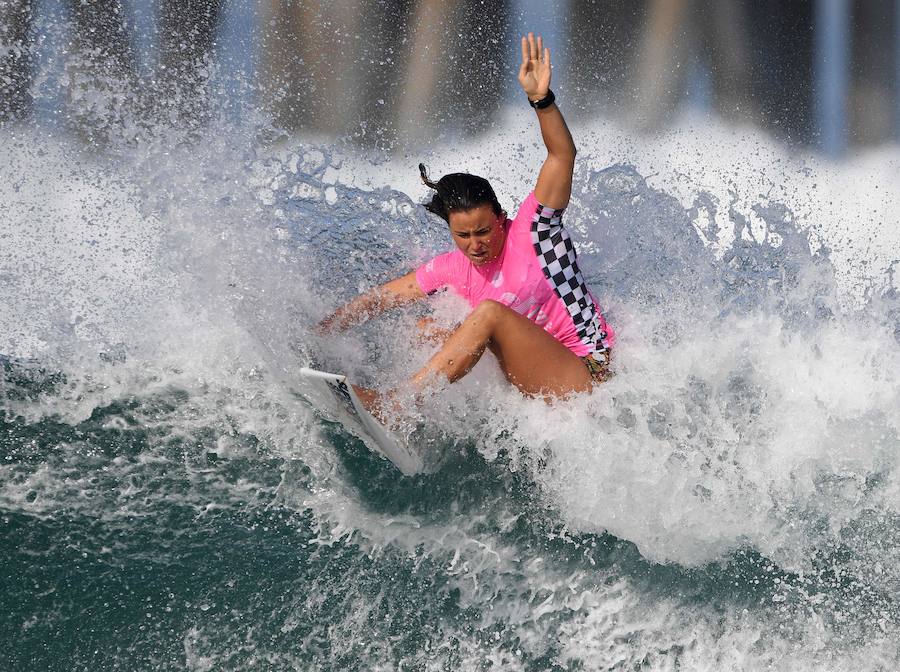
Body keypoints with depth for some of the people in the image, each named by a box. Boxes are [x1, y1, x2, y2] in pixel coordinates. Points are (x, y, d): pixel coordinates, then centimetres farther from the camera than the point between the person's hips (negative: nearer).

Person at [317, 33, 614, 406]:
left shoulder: (532, 228, -12)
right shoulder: (455, 269, 3)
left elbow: (562, 156, -22)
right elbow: (382, 297, 9)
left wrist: (541, 100, -38)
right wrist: (318, 332, 3)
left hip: (589, 376, -8)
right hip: (532, 386, 8)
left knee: (489, 314, -28)